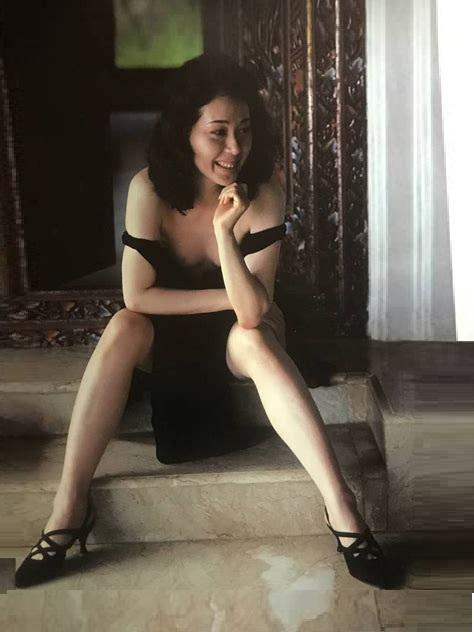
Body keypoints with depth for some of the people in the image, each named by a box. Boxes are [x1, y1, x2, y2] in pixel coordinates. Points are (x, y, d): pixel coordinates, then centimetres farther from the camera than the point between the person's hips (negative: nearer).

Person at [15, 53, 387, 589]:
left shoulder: (263, 193, -22)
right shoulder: (150, 189, -22)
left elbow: (252, 312, -29)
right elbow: (138, 295, -22)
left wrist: (224, 230, -40)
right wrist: (231, 297, -21)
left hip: (238, 342, 0)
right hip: (170, 337, 1)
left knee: (253, 338, -35)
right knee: (123, 328, -31)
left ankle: (339, 504, -36)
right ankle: (69, 506, -26)